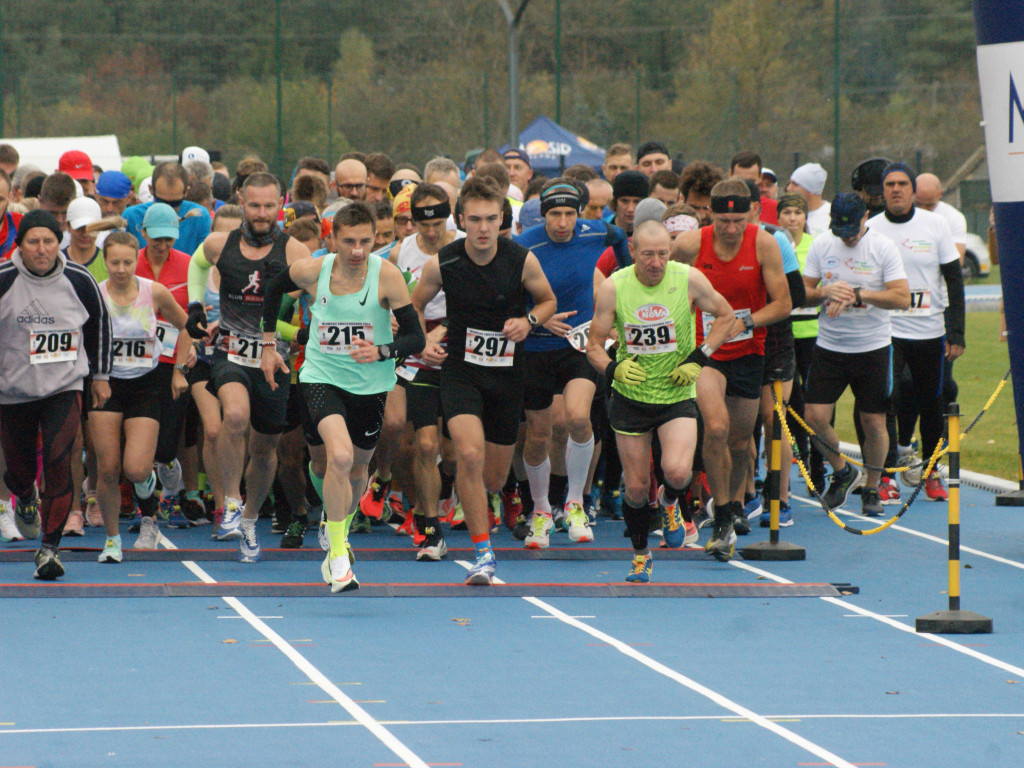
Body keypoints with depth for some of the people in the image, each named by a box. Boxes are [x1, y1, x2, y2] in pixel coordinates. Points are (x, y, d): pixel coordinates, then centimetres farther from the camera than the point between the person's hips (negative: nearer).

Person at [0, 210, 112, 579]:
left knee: (58, 460, -17)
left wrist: (100, 375, 16)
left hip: (65, 387, 0)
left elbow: (99, 323, 12)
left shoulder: (79, 280, -5)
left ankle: (50, 547, -9)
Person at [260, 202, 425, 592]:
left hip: (370, 384, 1)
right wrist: (268, 344, 13)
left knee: (356, 468, 17)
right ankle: (338, 558, -11)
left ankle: (339, 532, 50)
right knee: (335, 458, -24)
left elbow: (415, 337, -15)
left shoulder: (387, 275, -16)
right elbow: (274, 289, 12)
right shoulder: (311, 271, -12)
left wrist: (381, 351, -34)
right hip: (321, 378, -1)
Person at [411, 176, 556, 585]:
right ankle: (482, 553, -18)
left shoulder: (523, 261, -10)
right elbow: (414, 306, 8)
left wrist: (529, 321, -12)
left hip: (507, 375, 2)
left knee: (493, 478, 9)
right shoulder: (441, 264, -10)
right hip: (460, 371, -2)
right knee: (470, 454, -26)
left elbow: (548, 300, 9)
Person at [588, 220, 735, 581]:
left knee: (677, 471, -23)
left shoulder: (689, 279, -11)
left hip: (676, 394, -1)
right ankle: (640, 554, 31)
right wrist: (613, 368, -23)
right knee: (636, 486, 5)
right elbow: (594, 345, -3)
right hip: (630, 398, 1)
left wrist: (698, 359, -6)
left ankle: (670, 503, 15)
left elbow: (725, 316, 4)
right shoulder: (613, 287, -10)